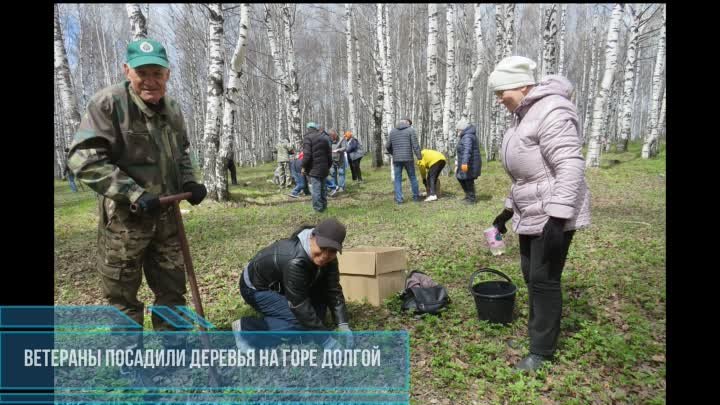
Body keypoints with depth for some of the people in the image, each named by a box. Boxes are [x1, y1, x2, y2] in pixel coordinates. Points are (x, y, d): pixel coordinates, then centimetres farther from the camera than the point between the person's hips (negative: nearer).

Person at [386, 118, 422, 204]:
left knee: (398, 179, 7)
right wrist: (419, 157, -5)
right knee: (412, 177, 13)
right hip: (408, 159, -2)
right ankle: (416, 196, 20)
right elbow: (415, 145, -10)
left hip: (396, 159, 2)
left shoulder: (392, 131, 10)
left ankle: (399, 199, 2)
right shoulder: (411, 130, -2)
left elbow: (388, 147, 14)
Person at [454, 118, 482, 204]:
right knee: (460, 178, 18)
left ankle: (471, 199, 10)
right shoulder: (469, 135, 16)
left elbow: (467, 150, -32)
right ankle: (468, 195, 28)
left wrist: (465, 163, -42)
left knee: (469, 181, -1)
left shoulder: (467, 137, -18)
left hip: (469, 164, -11)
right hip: (468, 164, 11)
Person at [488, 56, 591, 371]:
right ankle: (536, 333, 33)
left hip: (552, 215, -10)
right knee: (531, 275, 17)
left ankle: (542, 351, 13)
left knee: (543, 279, -2)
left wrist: (557, 218, -30)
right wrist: (508, 209, 23)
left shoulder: (551, 111, -18)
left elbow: (570, 166, -25)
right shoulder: (524, 116, 15)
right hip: (531, 214, 10)